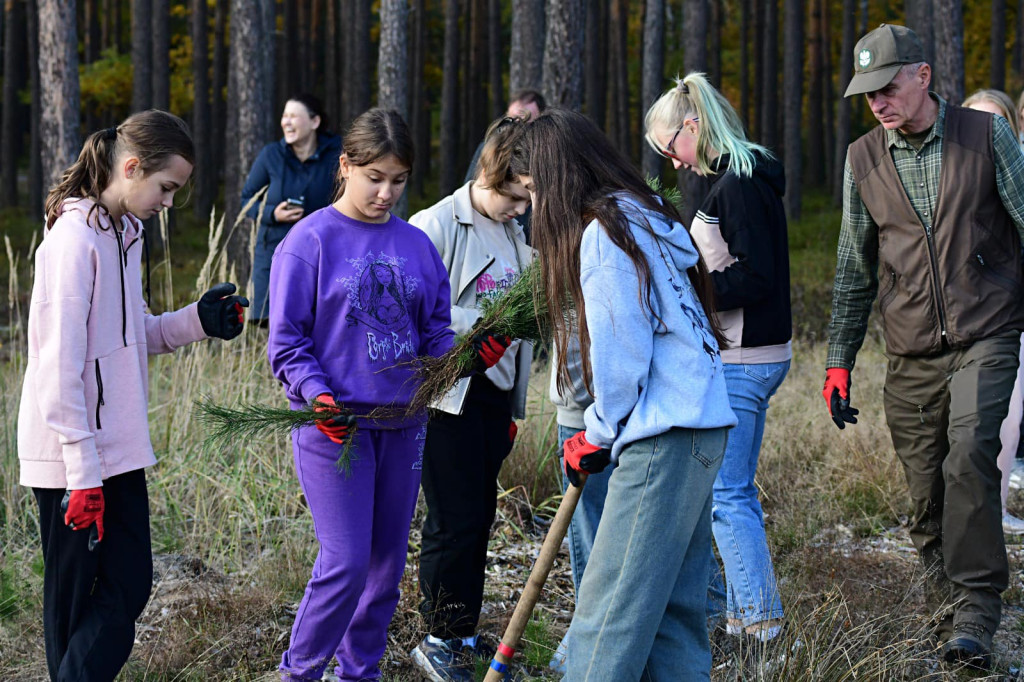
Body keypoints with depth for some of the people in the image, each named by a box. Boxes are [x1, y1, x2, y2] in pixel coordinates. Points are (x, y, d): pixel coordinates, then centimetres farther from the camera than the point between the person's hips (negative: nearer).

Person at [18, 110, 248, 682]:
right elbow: (59, 366, -20)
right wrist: (82, 473, -20)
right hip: (74, 456, -9)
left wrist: (198, 321, 2)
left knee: (130, 585, 7)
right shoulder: (76, 238, -17)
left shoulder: (125, 233, 12)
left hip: (116, 449, 9)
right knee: (78, 601, -1)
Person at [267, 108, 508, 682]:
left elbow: (436, 332, 10)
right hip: (335, 425, -5)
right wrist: (318, 396, -22)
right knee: (346, 562, -10)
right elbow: (287, 342, -6)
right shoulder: (310, 240, -5)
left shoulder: (417, 245, 9)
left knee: (388, 560, 11)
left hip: (404, 424, 5)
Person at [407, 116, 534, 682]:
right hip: (448, 394, -7)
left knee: (480, 515, 11)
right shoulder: (436, 225, -10)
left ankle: (464, 633, 21)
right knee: (455, 517, -6)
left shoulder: (514, 233, 14)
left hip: (495, 393, 7)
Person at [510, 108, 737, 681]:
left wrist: (598, 437, 1)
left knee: (610, 610, -9)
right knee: (674, 604, 12)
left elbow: (620, 354, -14)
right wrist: (601, 428, 18)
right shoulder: (648, 216, 18)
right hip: (705, 425, 10)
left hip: (664, 435, -10)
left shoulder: (603, 234, -11)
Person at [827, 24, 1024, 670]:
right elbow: (855, 269, 15)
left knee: (969, 458, -22)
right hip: (912, 351, 3)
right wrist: (839, 362, 13)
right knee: (927, 494, 2)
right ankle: (950, 614, 16)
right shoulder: (863, 160, 8)